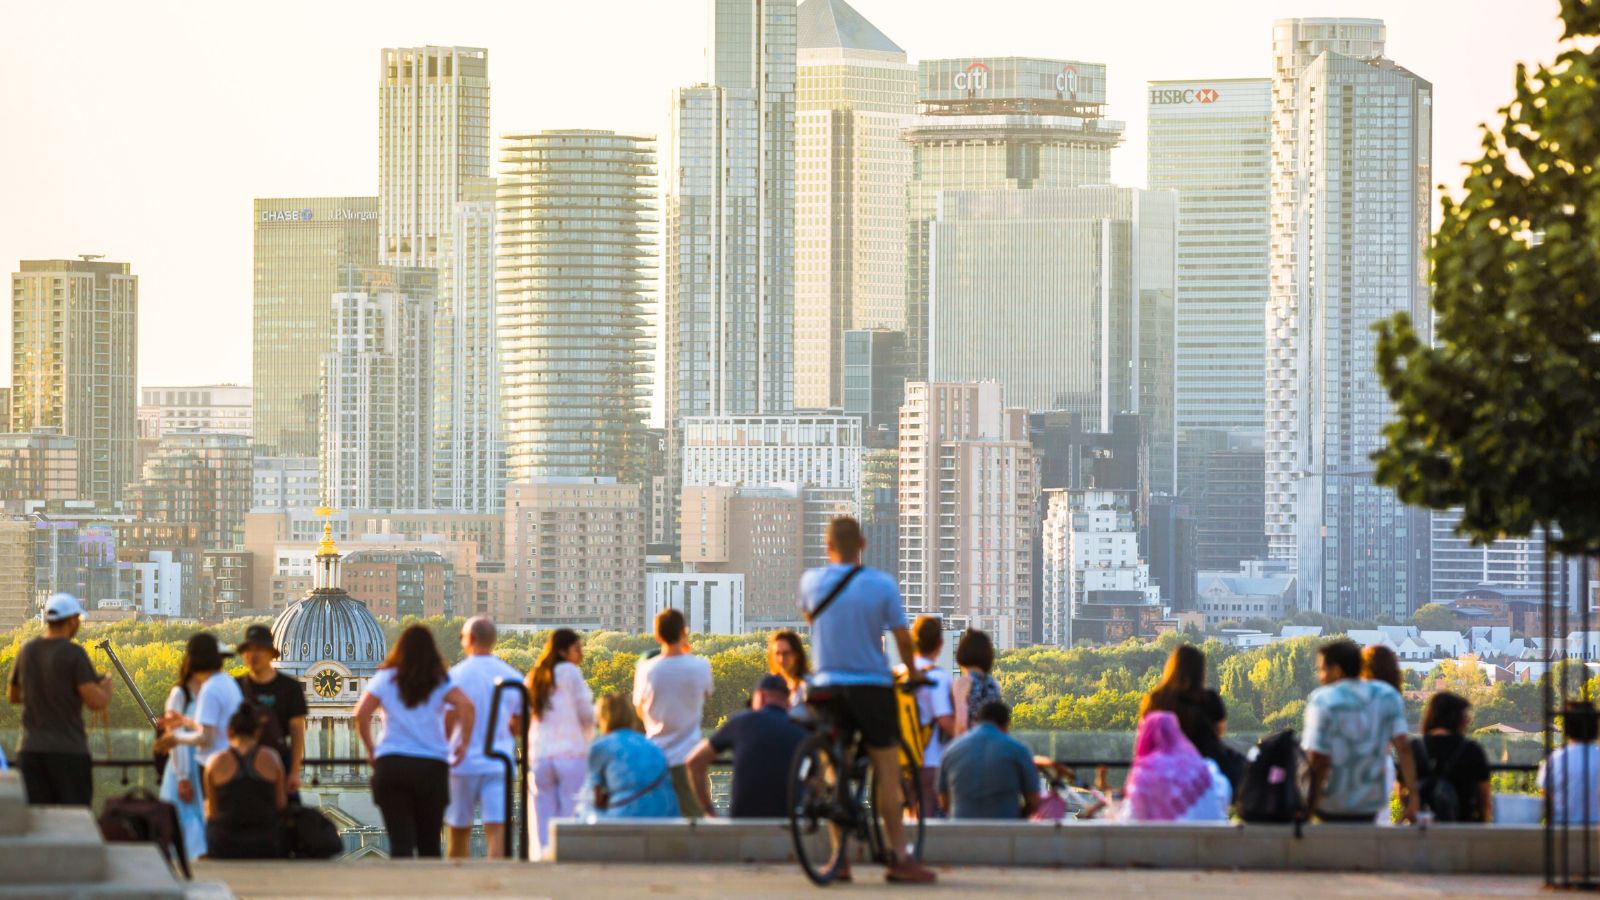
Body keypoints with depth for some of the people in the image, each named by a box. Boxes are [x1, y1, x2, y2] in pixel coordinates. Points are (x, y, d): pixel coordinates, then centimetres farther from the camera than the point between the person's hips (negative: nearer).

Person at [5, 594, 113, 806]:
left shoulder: (27, 651, 8)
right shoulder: (74, 654, -10)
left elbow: (12, 696, 21)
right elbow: (96, 702, -17)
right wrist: (106, 686, 4)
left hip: (31, 749, 5)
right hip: (69, 749, -5)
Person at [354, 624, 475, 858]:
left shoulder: (385, 679, 5)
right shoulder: (440, 681, 4)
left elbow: (361, 714, -4)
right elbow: (465, 705, -12)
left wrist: (370, 749, 6)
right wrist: (463, 743, -2)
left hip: (390, 763, 0)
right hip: (432, 766, 0)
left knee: (400, 841, -5)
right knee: (429, 842, 11)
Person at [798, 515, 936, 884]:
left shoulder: (812, 581, -1)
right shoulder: (883, 584, -7)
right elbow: (903, 637, -4)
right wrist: (913, 673, 12)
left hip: (828, 687, 2)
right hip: (872, 685, -2)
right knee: (887, 771, 1)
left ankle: (839, 856, 7)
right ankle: (899, 857, -2)